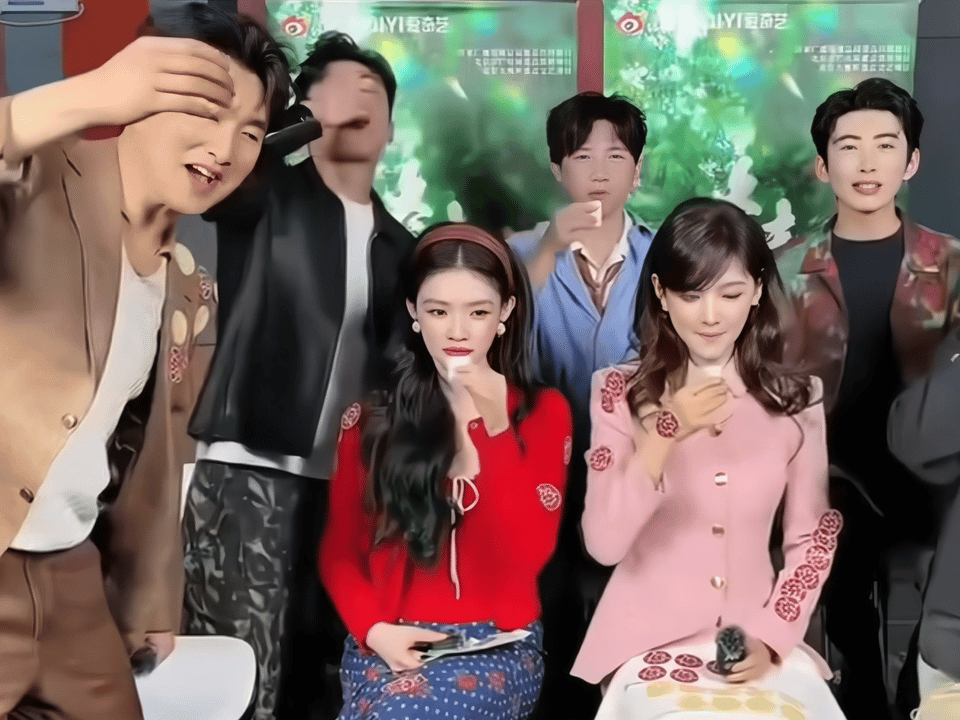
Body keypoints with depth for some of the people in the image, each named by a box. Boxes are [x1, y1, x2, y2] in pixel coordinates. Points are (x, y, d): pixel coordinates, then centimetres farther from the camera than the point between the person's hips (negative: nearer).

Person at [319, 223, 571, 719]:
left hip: (498, 644, -1)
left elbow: (528, 555, -11)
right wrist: (374, 629, -10)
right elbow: (340, 552, 9)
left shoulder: (543, 413, 2)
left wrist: (496, 429, -20)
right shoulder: (370, 418, 5)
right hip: (389, 644, 2)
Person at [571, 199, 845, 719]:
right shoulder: (619, 392, -4)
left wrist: (771, 635, -6)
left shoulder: (796, 399, 2)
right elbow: (603, 545, -12)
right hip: (651, 639, -2)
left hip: (760, 639, 2)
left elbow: (812, 537, 8)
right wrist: (666, 434, -22)